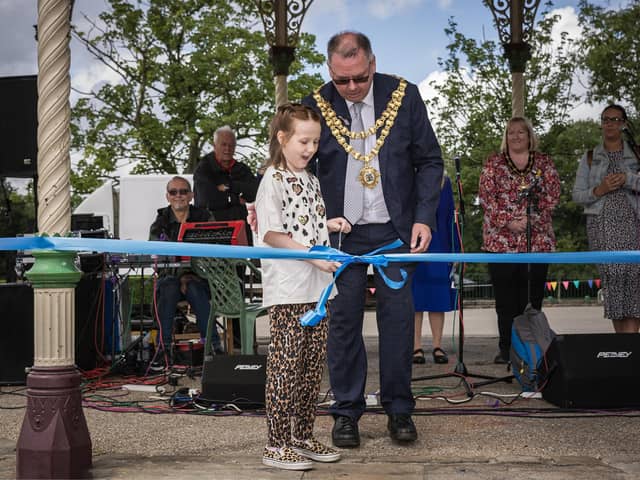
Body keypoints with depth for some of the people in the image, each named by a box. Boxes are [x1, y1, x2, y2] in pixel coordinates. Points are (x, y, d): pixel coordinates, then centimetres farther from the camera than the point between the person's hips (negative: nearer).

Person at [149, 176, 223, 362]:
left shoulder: (204, 217, 6)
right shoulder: (160, 223, 7)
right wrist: (181, 275, -22)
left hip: (199, 276, -1)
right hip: (170, 275, 1)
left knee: (194, 289, -33)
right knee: (168, 289, -32)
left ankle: (213, 345, -33)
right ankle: (165, 345, -31)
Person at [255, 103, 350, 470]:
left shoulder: (311, 180, 15)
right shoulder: (274, 180, -8)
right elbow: (271, 235, -14)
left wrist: (329, 224, 7)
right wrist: (314, 255, -19)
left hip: (317, 286, 8)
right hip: (287, 289, -8)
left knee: (314, 366, 11)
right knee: (286, 366, -4)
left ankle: (303, 436, 22)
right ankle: (277, 445, 4)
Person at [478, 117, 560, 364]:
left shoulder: (544, 162, 11)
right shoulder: (493, 163, 9)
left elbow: (552, 195, 3)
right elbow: (486, 196, -1)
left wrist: (530, 218, -12)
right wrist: (508, 222, -12)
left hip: (537, 239, 1)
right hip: (501, 239, -1)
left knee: (533, 295, 2)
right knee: (505, 297, -1)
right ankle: (506, 348, 4)